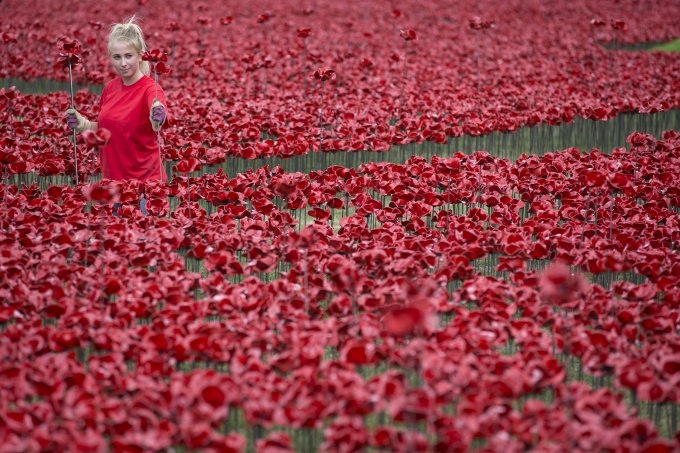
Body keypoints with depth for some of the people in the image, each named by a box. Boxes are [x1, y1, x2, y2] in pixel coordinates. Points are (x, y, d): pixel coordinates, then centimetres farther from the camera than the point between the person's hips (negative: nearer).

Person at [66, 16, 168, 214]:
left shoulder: (150, 89, -15)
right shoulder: (110, 88, 4)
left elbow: (158, 120, -36)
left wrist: (158, 118, -58)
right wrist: (82, 123, -2)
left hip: (143, 182, -6)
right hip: (112, 179, 6)